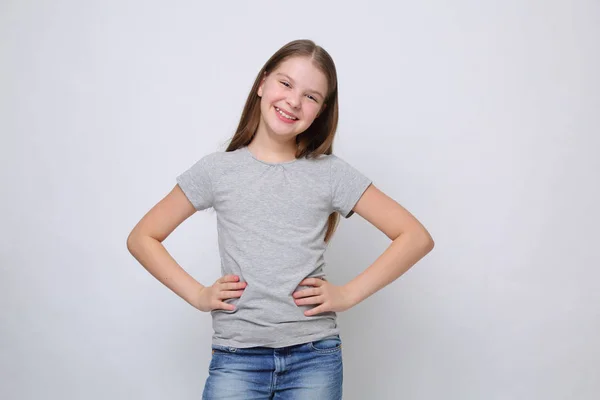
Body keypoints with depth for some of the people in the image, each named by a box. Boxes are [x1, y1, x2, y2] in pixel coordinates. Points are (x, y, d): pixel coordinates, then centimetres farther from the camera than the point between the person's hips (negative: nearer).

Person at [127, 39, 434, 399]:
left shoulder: (331, 173, 0)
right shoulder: (217, 169, 3)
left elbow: (417, 237, 0)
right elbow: (142, 238, 9)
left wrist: (349, 294, -6)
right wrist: (197, 294, -2)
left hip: (314, 356, 0)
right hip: (236, 356, 0)